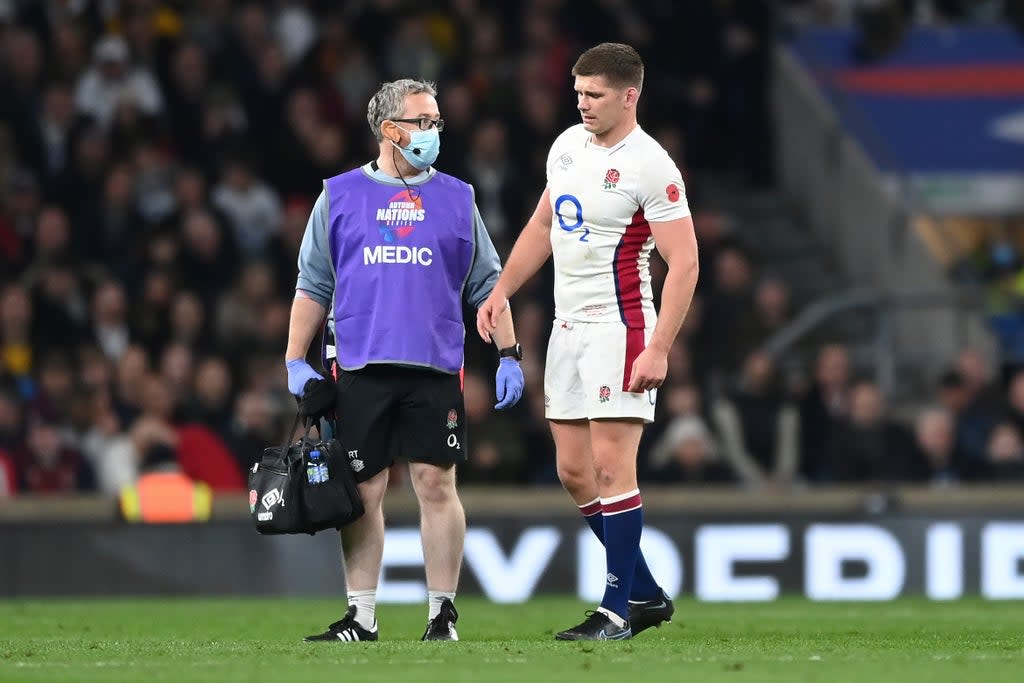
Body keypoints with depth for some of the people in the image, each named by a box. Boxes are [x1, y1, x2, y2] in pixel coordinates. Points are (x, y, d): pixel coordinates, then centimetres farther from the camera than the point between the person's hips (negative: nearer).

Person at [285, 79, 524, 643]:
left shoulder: (456, 198, 11)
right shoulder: (340, 196, 9)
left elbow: (486, 285, 13)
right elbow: (313, 285, 11)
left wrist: (508, 354, 5)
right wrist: (295, 362, 5)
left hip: (435, 369, 0)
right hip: (360, 368, 0)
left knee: (436, 486, -4)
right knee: (364, 491, 2)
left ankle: (443, 613, 3)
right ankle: (361, 617, 8)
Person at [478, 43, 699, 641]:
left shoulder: (651, 166, -14)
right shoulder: (569, 146, 11)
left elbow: (684, 262, -16)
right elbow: (543, 226, 25)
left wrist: (659, 349, -22)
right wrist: (501, 292, 21)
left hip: (619, 328, -8)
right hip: (568, 328, 8)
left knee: (611, 466, -11)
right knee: (575, 471, 7)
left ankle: (618, 611, -5)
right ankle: (647, 594, 18)